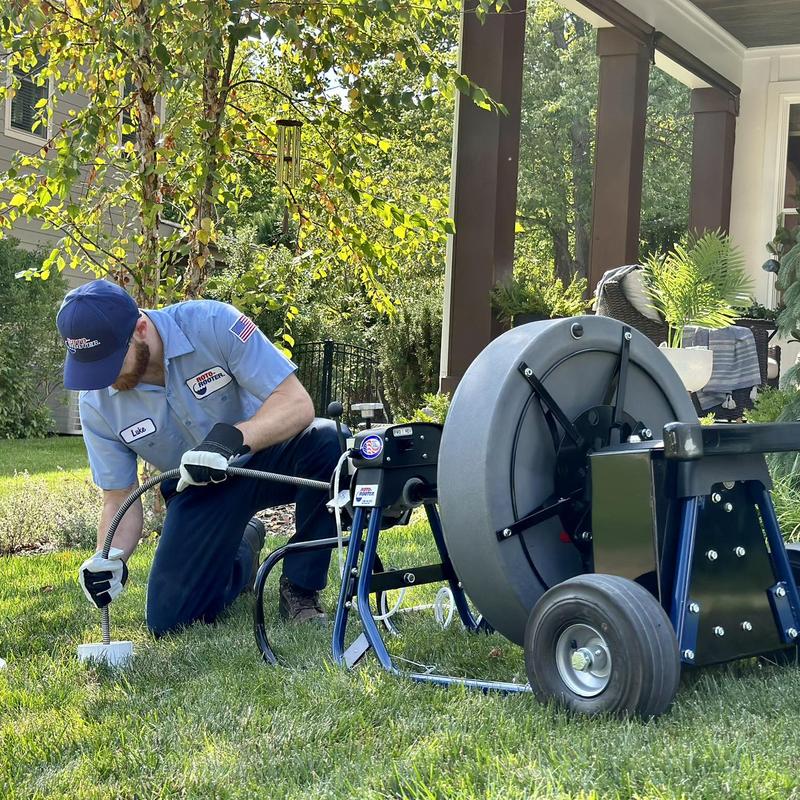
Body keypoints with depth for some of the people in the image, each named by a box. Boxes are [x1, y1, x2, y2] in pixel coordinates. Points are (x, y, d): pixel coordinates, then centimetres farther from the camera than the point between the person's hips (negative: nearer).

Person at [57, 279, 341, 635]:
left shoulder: (211, 323, -25)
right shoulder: (96, 404, -14)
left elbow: (297, 404, -27)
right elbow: (119, 499, -6)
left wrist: (231, 438, -45)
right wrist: (109, 558, -27)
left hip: (262, 456, -2)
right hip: (196, 490, 3)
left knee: (328, 442, -36)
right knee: (167, 621, -11)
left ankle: (300, 590, -14)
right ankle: (241, 551, 22)